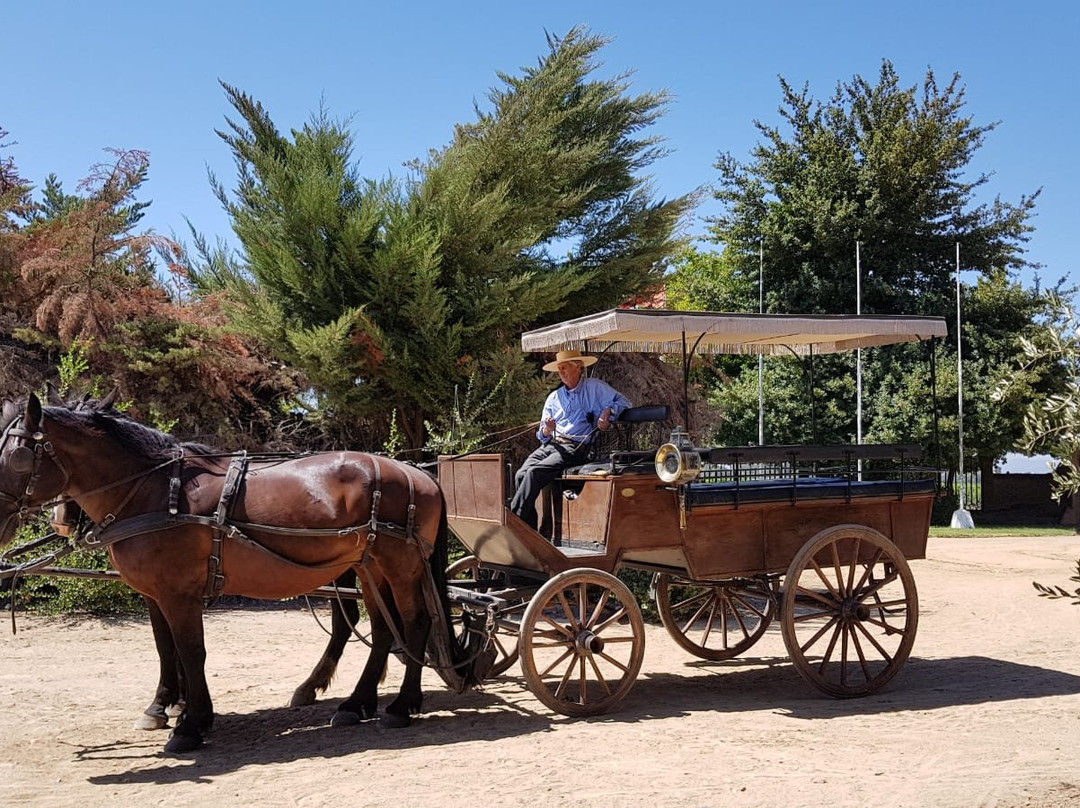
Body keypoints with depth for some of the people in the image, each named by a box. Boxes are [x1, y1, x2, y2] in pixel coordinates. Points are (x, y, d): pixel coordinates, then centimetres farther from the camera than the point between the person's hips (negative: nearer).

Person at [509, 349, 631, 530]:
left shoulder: (595, 388, 8)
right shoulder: (554, 397, 22)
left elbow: (623, 403, 1)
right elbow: (542, 436, 18)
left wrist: (608, 413, -18)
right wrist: (547, 430, -6)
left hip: (575, 448, -6)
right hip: (549, 445, 6)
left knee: (534, 472, -28)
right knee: (521, 474, -21)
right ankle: (529, 531, -20)